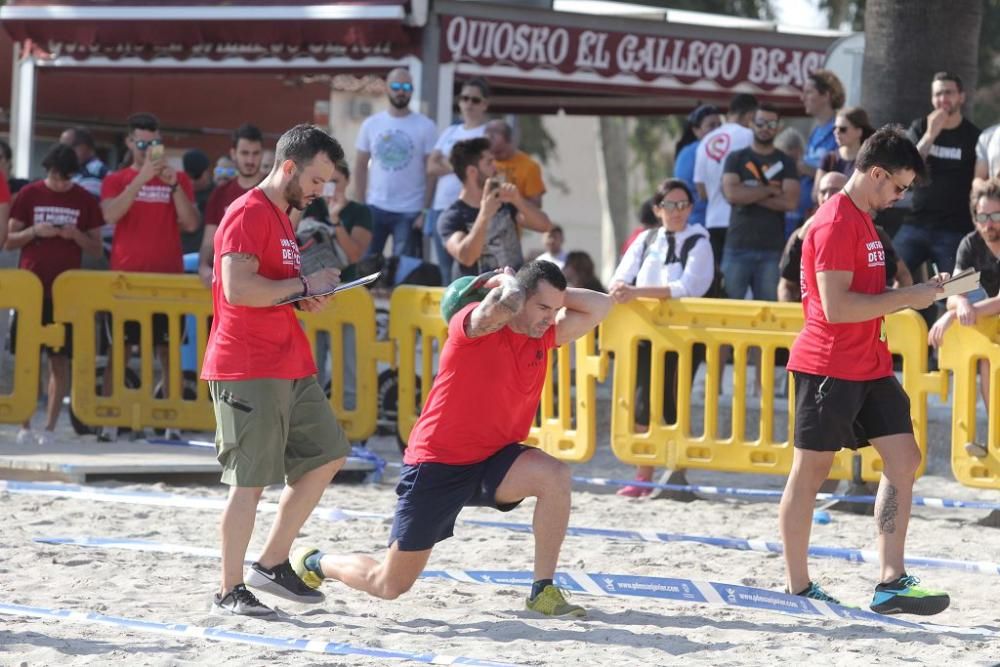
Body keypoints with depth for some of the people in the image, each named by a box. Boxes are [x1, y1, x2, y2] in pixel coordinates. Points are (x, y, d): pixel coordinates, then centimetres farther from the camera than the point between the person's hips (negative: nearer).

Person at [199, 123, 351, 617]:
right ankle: (230, 591, -1)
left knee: (326, 456, 10)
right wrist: (305, 285, -14)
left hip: (289, 366, 10)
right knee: (250, 480, -8)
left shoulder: (281, 217, 19)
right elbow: (238, 287, -24)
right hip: (248, 369, -10)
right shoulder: (248, 215, -13)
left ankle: (272, 564, 17)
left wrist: (309, 298, 10)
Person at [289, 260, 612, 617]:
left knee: (555, 475, -27)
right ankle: (315, 562, 34)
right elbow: (506, 303, -41)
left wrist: (553, 294, -6)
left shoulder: (544, 336, 1)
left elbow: (600, 306, 3)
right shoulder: (475, 323, -19)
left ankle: (544, 592, -16)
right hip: (437, 466, -6)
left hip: (492, 460, 6)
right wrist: (509, 281, -19)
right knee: (390, 585, 2)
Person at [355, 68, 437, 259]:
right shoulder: (371, 125, 6)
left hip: (410, 212, -3)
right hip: (375, 208, 3)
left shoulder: (425, 127, -3)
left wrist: (426, 212, -10)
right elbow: (361, 167, 10)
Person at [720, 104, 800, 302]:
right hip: (738, 247, 0)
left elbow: (790, 202, -5)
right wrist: (770, 191, -4)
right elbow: (732, 194, -8)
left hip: (772, 250, 0)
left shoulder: (785, 163, 9)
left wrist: (750, 195, -6)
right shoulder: (736, 159, 9)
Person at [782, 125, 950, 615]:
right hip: (829, 367, -10)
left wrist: (915, 294, 13)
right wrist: (906, 298, -16)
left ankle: (891, 582, -4)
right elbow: (836, 306, -22)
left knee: (903, 459, 0)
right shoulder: (835, 224, -16)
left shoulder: (863, 220, 16)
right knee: (811, 470, 0)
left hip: (869, 366, 10)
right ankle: (797, 587, 8)